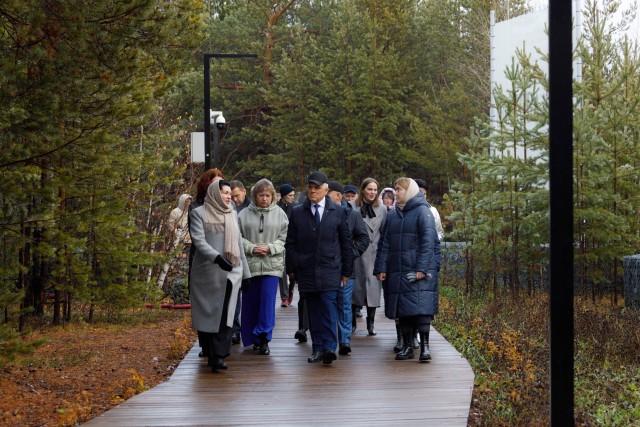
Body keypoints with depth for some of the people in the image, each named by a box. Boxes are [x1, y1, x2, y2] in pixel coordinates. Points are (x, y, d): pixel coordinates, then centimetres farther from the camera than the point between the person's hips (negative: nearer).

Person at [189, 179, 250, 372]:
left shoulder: (232, 214, 16)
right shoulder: (199, 213, 2)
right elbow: (198, 240, -11)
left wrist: (246, 271, 19)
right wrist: (216, 257, -26)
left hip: (231, 271, 2)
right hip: (206, 271, -2)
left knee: (224, 313, -11)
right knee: (206, 313, 4)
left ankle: (218, 356, -15)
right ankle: (210, 352, 19)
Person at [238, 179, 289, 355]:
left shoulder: (279, 214, 4)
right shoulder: (244, 214, 4)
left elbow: (285, 238, 2)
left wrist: (270, 248, -11)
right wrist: (251, 248, -11)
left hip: (271, 264, -1)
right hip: (249, 264, 1)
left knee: (268, 300, -8)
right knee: (250, 302, 7)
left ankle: (263, 338, -4)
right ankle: (252, 338, 20)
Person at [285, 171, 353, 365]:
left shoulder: (338, 212, 5)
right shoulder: (297, 213, 8)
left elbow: (346, 243, 8)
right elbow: (291, 244, 10)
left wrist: (346, 271, 6)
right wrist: (291, 269, 4)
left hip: (330, 270, -2)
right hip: (306, 271, 2)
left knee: (328, 307, -11)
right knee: (313, 311, 5)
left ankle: (329, 347, -14)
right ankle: (318, 348, 10)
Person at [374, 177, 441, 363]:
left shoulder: (422, 211, -5)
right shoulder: (393, 215, 15)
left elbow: (428, 241, -12)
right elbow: (385, 243, 14)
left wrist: (422, 268, -19)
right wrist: (381, 268, 5)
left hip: (418, 271, -6)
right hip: (398, 270, 6)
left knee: (420, 306, -10)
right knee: (403, 309, 8)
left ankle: (425, 346, -7)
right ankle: (407, 346, 15)